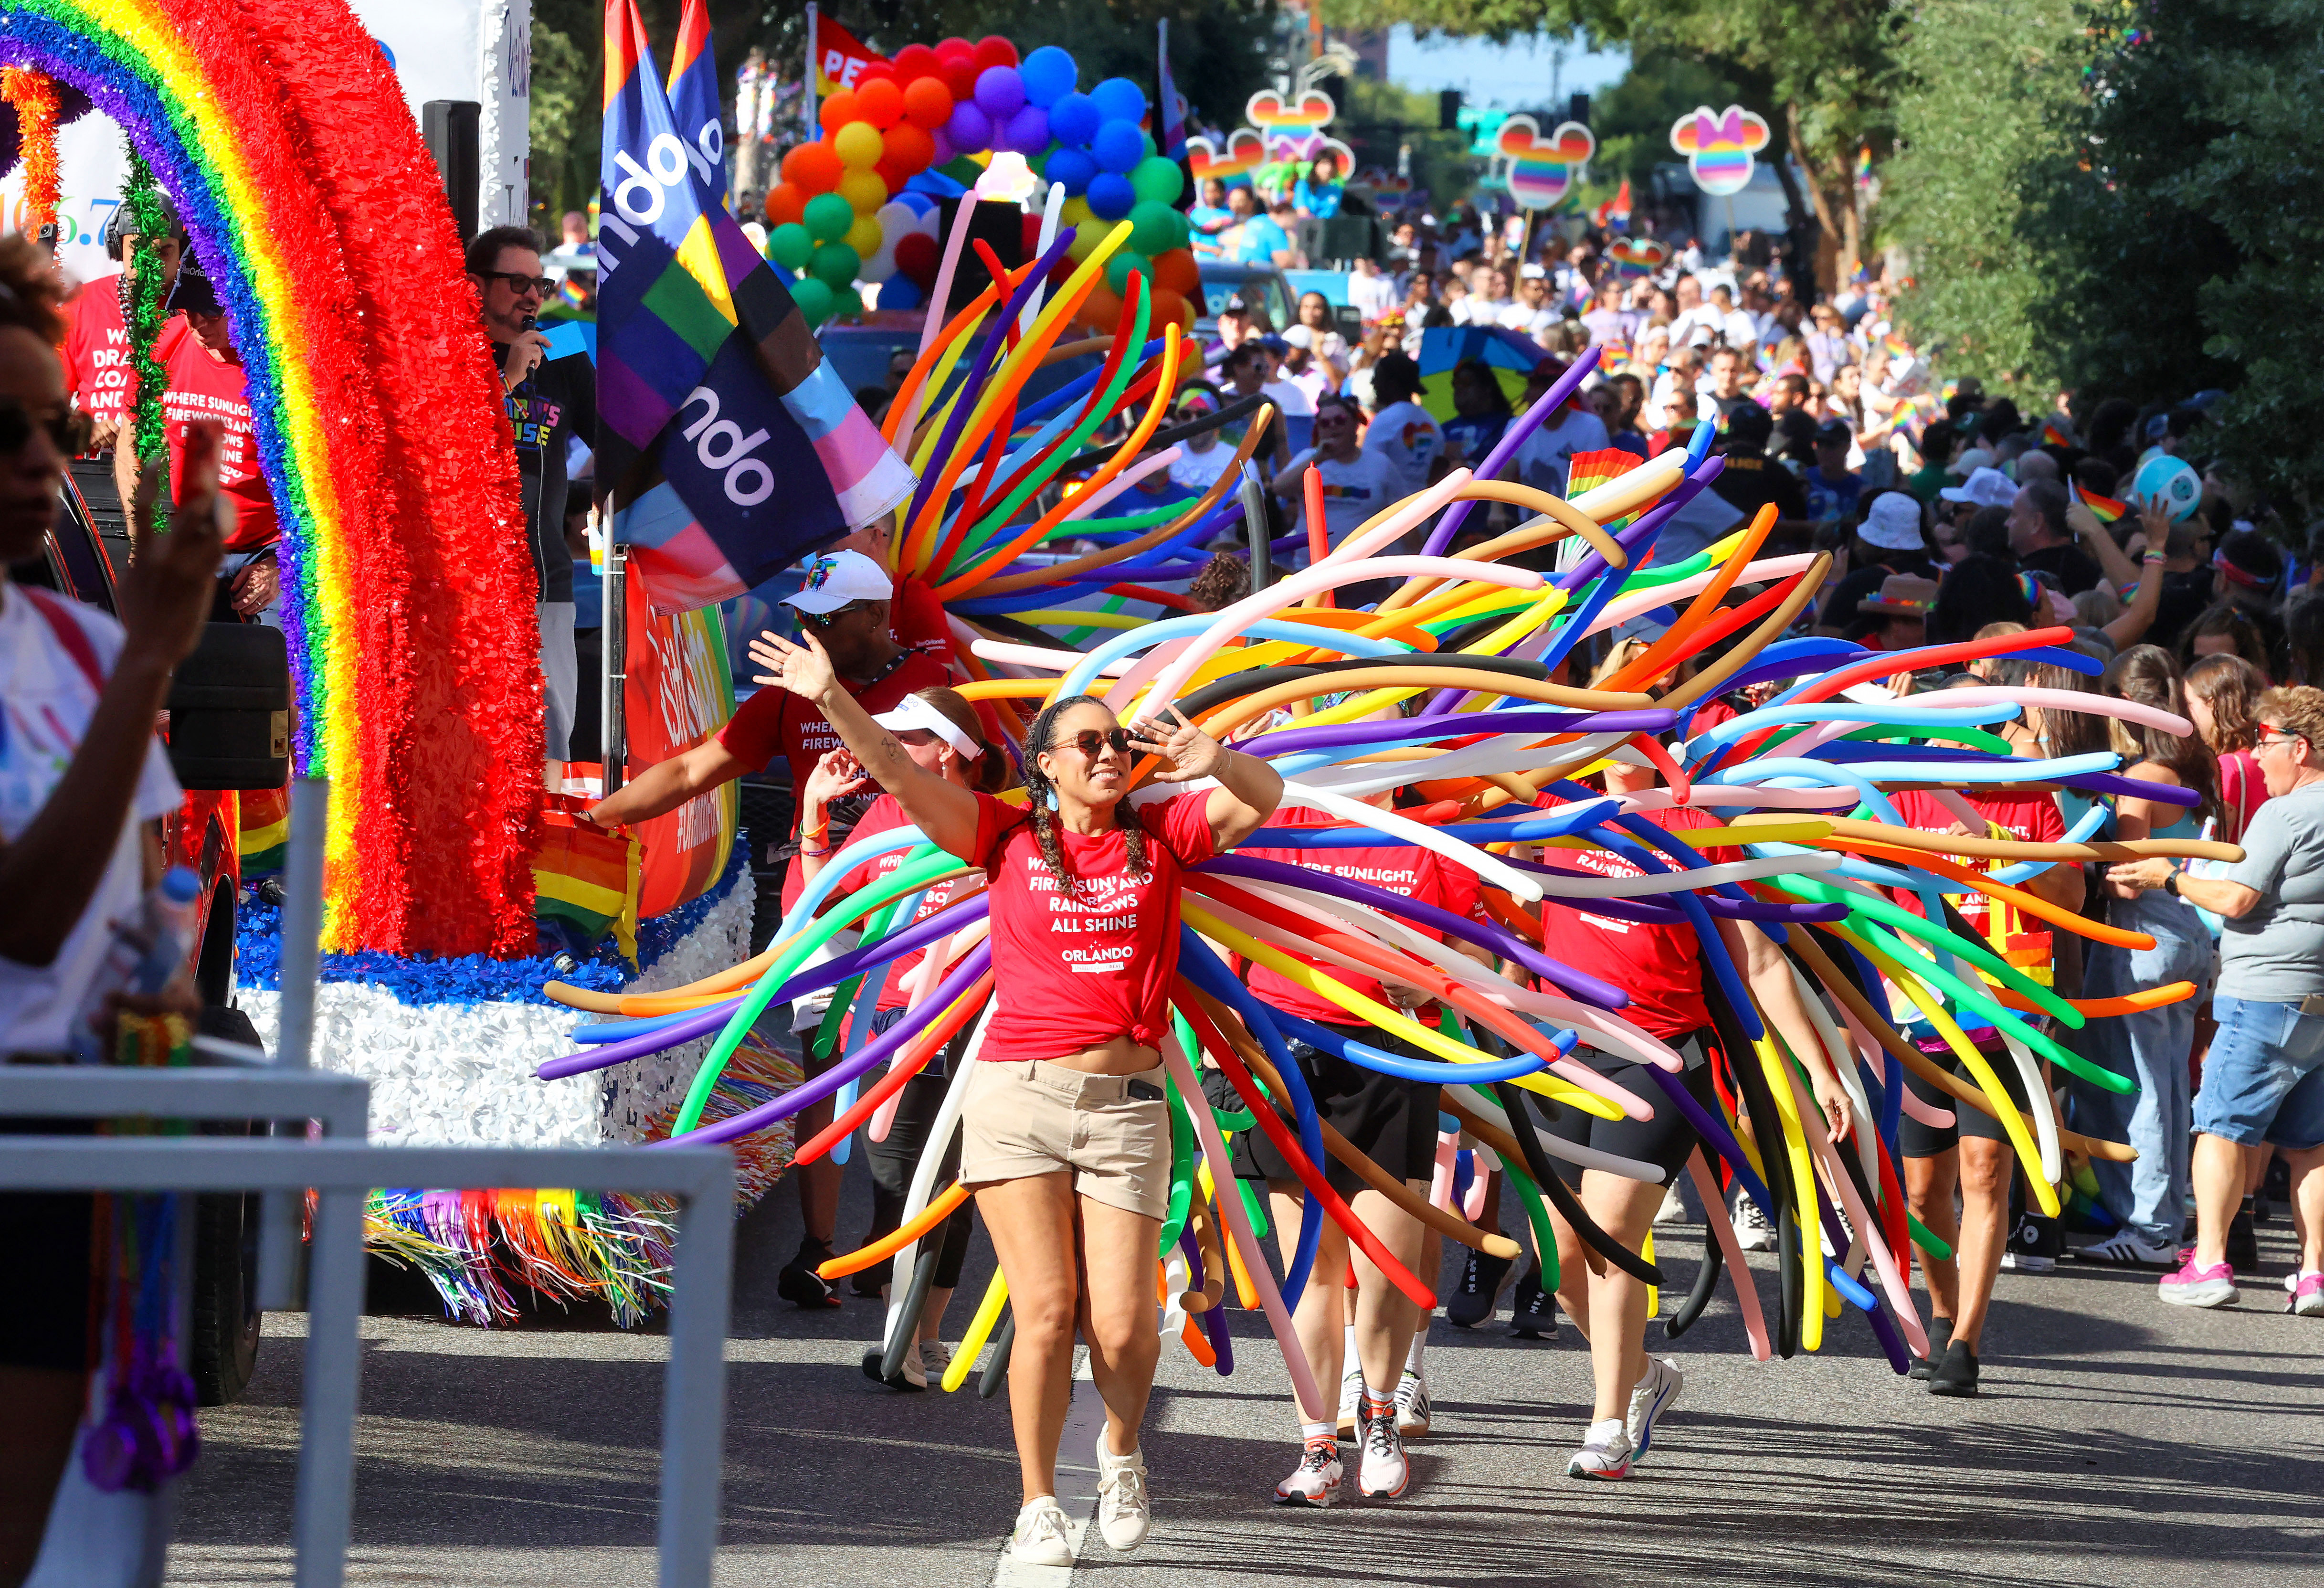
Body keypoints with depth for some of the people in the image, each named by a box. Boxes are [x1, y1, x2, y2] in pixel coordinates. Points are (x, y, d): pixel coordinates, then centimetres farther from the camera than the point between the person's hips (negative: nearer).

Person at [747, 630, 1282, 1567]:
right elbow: (899, 774, -1)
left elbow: (1265, 797, 2)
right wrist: (832, 698, -13)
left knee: (1123, 1326, -4)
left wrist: (1212, 762, -19)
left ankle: (1122, 1450, 28)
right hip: (1018, 1098, -1)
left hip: (1126, 1106, 1)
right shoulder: (1010, 837, 6)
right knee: (1045, 1310, -7)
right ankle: (1038, 1507, 6)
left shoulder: (1160, 838, 10)